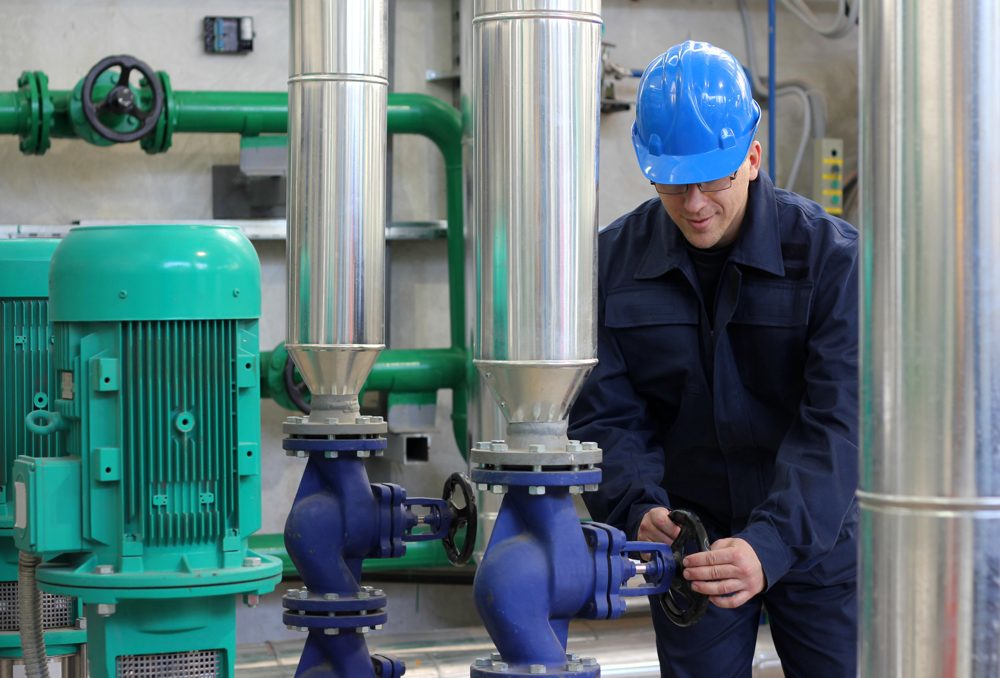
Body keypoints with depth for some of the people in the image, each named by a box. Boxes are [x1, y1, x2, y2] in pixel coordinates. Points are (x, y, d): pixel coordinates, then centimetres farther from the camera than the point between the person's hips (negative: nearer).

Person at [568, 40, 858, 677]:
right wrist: (638, 508, -26)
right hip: (690, 541, 2)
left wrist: (770, 544, -38)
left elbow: (836, 422, -24)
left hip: (818, 536, -2)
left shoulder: (831, 254, -15)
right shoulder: (616, 260, -6)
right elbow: (605, 414, -5)